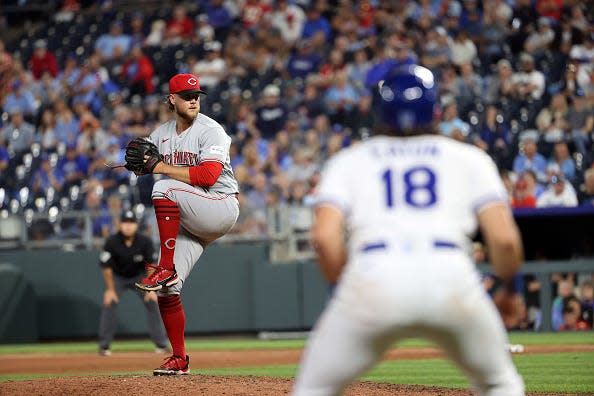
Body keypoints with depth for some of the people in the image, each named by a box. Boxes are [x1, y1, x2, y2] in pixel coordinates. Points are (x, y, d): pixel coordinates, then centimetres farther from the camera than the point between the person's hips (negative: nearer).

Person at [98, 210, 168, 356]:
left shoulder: (145, 242, -23)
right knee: (109, 304, -16)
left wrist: (151, 289, -19)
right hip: (118, 277, -1)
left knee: (152, 302, -10)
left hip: (139, 277, 1)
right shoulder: (111, 242, -25)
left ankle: (161, 344, -3)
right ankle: (104, 346, -8)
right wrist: (110, 289, -17)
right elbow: (107, 267, -17)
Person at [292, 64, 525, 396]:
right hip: (452, 281, 1)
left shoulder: (349, 160, 21)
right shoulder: (469, 158, 22)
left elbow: (325, 237, 4)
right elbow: (504, 238, 9)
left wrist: (343, 287, 19)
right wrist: (509, 290, 26)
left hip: (373, 281, 0)